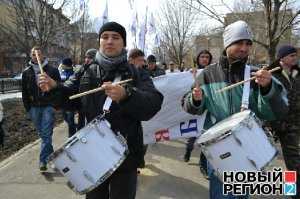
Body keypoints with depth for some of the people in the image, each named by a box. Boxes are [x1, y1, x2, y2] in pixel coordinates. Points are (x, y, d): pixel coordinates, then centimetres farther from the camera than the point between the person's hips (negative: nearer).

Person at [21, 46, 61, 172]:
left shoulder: (52, 70, -1)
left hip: (48, 106, -4)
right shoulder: (26, 72, 7)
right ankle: (51, 153, 32)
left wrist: (56, 104, -5)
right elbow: (24, 92, 10)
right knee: (42, 134, 14)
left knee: (46, 134, -6)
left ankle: (43, 160, 1)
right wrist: (28, 108, 5)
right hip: (34, 107, 4)